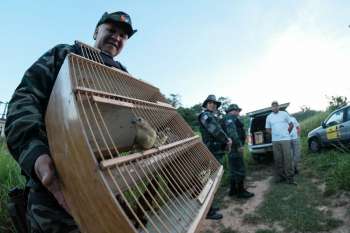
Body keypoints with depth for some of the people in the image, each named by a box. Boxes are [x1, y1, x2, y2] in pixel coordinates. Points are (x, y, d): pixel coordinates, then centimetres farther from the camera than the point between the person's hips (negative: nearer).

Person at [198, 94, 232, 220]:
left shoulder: (213, 117, 22)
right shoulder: (205, 115, -9)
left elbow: (218, 131, 21)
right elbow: (215, 130, -22)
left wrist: (226, 139, 1)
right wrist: (227, 140, -9)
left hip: (218, 152, 11)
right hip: (212, 153, -11)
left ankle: (212, 205, 33)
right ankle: (210, 211, 0)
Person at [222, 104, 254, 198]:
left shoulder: (231, 118, 23)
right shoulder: (230, 118, -10)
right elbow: (232, 132, -25)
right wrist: (239, 144, -28)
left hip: (233, 148, 11)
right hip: (235, 147, -11)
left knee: (234, 169, 17)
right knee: (240, 170, -3)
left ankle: (233, 190, 25)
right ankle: (241, 191, 6)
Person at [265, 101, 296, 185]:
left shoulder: (284, 114, 4)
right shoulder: (269, 117, 8)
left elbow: (291, 125, 10)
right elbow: (268, 129, 13)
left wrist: (287, 133, 6)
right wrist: (275, 134, 4)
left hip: (285, 139, -1)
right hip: (275, 141, 2)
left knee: (288, 158, -4)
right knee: (278, 159, 4)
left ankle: (290, 178, 2)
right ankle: (280, 177, 14)